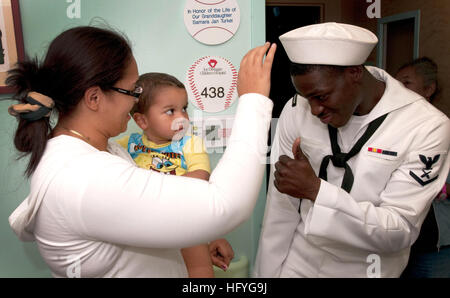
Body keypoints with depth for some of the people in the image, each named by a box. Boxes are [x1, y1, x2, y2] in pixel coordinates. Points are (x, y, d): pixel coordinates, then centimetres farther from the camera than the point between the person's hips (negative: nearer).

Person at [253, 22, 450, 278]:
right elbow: (281, 208, -9)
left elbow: (401, 232, -21)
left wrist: (315, 189, -32)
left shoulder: (427, 127, -20)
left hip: (367, 267, -1)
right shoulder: (297, 111, -13)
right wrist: (266, 272, -2)